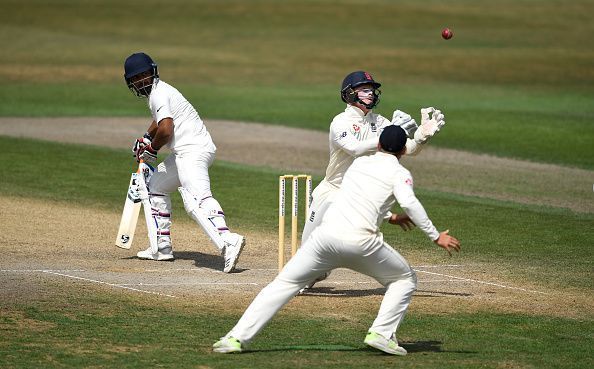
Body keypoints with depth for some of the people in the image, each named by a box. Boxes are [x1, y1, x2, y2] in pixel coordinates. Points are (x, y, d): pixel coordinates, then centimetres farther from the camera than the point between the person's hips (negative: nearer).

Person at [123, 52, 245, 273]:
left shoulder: (159, 94, -10)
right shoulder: (155, 92, 21)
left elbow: (166, 129, -22)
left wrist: (151, 149, -5)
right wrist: (146, 138, 29)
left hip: (193, 150, -11)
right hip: (184, 153, 11)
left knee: (196, 200, -27)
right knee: (156, 186, 25)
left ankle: (227, 242, -47)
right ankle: (162, 247, 27)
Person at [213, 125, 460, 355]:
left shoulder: (359, 162, 26)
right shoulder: (399, 173, 10)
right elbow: (409, 203, -10)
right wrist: (435, 236, -8)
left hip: (326, 234, 4)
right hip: (361, 241, -3)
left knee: (284, 284, 8)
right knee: (405, 280, 19)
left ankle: (238, 337, -4)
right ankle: (381, 333, 1)